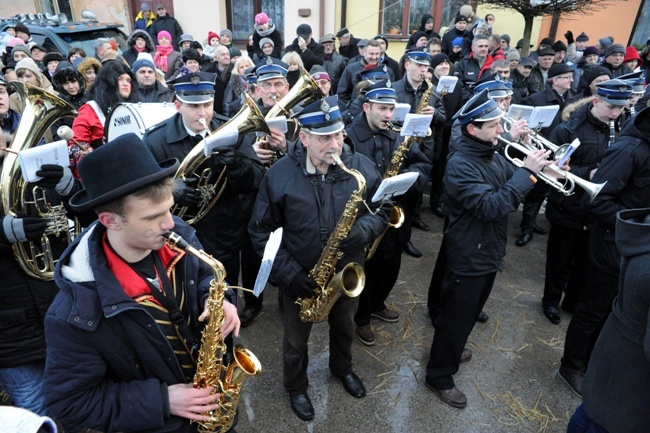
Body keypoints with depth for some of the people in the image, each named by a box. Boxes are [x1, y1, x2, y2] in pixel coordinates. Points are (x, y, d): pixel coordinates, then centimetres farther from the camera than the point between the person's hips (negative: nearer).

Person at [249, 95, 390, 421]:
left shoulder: (363, 167, -12)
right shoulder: (279, 175, -18)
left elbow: (382, 211, -2)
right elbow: (261, 231, -12)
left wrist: (361, 231, -23)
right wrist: (288, 273, -19)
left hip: (347, 273, 3)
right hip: (299, 277, -2)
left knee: (344, 328, 28)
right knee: (296, 341, 20)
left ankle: (343, 369, 59)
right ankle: (296, 388, 50)